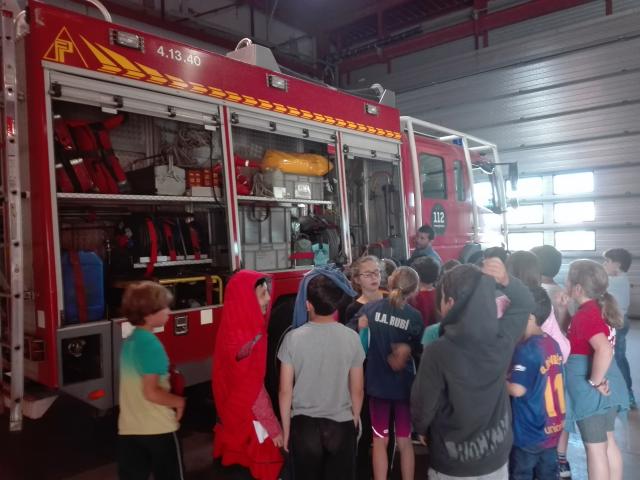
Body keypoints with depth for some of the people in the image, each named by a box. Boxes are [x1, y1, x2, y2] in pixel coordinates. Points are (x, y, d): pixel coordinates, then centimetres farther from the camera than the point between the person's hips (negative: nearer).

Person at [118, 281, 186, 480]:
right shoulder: (151, 345, -20)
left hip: (128, 428, 7)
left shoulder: (129, 342, 6)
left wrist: (166, 374, 14)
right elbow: (151, 392, -23)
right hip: (158, 428, -7)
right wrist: (179, 401, -9)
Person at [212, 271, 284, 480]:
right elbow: (253, 389, -22)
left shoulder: (245, 328, 3)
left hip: (245, 415, 9)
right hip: (247, 419, -9)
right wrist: (274, 429, -16)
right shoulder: (241, 337, -25)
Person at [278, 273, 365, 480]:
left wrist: (286, 429, 6)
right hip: (341, 426, 1)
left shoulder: (293, 338, -12)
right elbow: (357, 390, -1)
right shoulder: (351, 337, -9)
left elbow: (285, 391, -7)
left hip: (303, 426, 0)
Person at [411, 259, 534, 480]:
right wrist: (506, 281, -14)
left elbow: (423, 403, -14)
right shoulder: (502, 337, -15)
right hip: (497, 458, 4)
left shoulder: (437, 352, -27)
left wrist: (421, 429, 6)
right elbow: (526, 304, 4)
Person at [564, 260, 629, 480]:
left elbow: (604, 350, -36)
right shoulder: (599, 308, 5)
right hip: (610, 388, 9)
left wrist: (595, 382, -25)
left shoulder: (584, 315, -22)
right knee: (607, 442, 20)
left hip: (591, 393, -9)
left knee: (595, 447, 4)